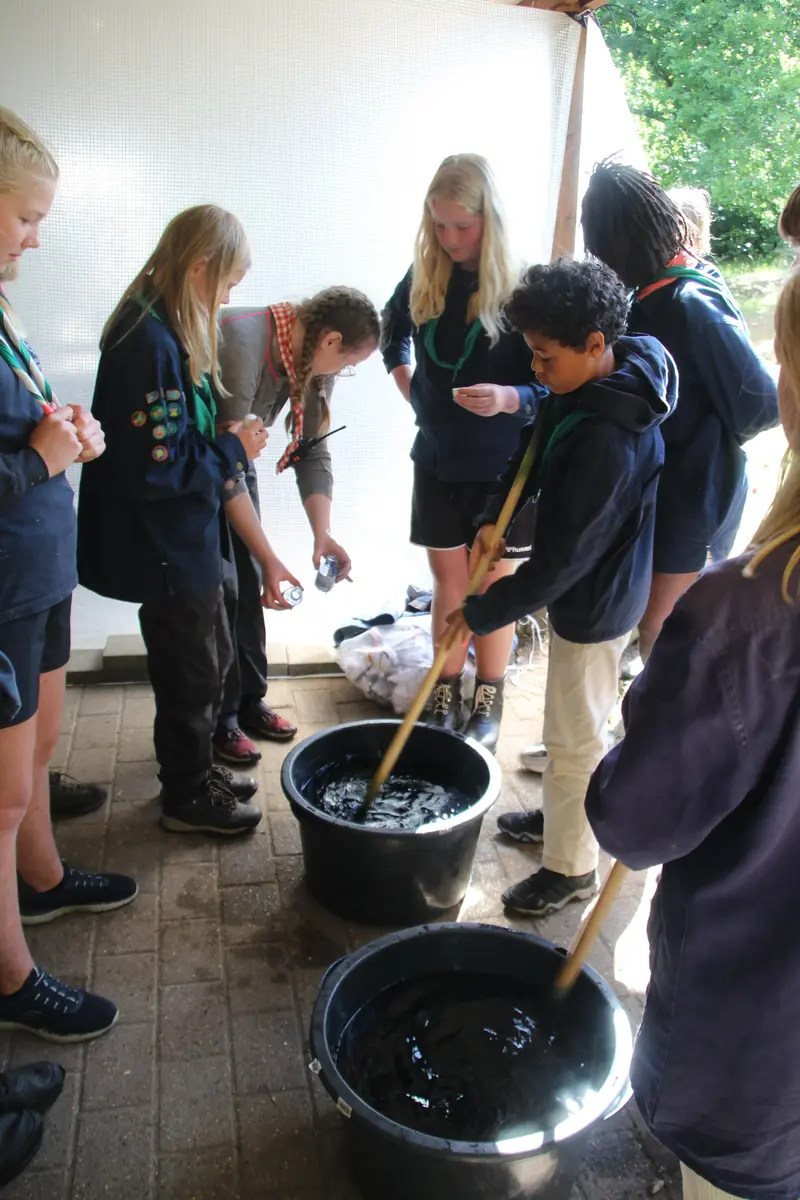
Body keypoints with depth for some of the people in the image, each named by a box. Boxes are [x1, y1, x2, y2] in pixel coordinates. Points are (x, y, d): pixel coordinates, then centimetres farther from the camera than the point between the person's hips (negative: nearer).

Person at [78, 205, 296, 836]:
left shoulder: (175, 333, 7)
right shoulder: (149, 342, -23)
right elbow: (157, 467, -27)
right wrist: (233, 447, -11)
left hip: (189, 539, 9)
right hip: (162, 546, -9)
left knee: (211, 658, 21)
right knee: (190, 671, 7)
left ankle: (197, 771, 41)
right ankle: (187, 799, 28)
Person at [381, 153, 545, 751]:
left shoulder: (520, 291, -14)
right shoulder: (421, 280, -1)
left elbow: (551, 386, -13)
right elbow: (394, 334, 21)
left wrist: (509, 399, -31)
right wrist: (411, 390, 8)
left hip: (502, 467, -3)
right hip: (437, 461, 4)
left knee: (493, 583, 9)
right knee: (448, 579, 12)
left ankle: (489, 702, 24)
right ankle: (446, 694, 27)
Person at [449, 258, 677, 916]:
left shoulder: (609, 440, -33)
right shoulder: (586, 385, -5)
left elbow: (562, 558, -29)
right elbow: (536, 445, 11)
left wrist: (483, 611, -19)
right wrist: (494, 516, -3)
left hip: (595, 602, -9)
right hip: (589, 585, 9)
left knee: (575, 736, 7)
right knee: (577, 721, 26)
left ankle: (570, 866, 27)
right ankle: (565, 813, 48)